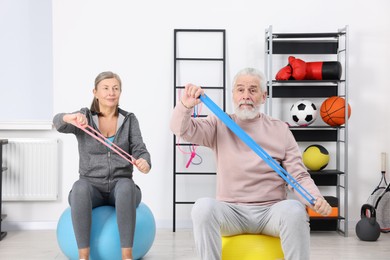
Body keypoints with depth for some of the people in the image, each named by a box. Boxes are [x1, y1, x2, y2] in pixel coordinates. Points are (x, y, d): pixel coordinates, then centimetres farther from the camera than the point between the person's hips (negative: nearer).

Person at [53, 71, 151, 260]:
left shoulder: (129, 119, 7)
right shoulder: (84, 116, 3)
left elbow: (140, 150, -5)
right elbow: (58, 123, -17)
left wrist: (145, 162, -31)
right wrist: (71, 118, -42)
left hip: (120, 188, 0)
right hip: (92, 189, 0)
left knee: (126, 185, -36)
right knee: (80, 187, -36)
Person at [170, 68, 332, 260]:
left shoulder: (280, 129, 8)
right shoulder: (220, 126, 9)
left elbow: (299, 176, 3)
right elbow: (181, 129, -4)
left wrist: (317, 199, -18)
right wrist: (185, 105, -27)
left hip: (271, 211, 0)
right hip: (231, 211, 0)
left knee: (294, 209, -33)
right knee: (203, 207, -32)